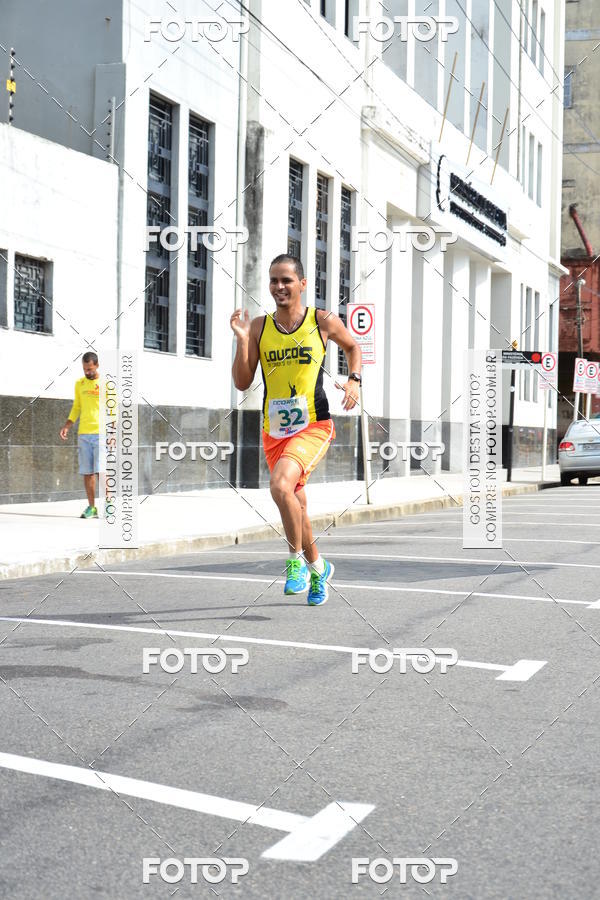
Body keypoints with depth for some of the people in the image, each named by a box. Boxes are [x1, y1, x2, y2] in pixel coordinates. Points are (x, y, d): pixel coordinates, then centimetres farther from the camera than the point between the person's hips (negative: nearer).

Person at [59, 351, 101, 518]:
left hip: (101, 434, -4)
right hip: (83, 434, 4)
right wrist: (67, 426, 7)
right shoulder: (79, 384, 12)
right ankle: (91, 507, 10)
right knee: (87, 472, 3)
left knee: (100, 471, -12)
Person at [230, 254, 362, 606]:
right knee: (296, 504, 16)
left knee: (281, 485, -28)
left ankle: (297, 560, -8)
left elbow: (353, 346, 17)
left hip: (313, 426, -4)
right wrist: (242, 340, -9)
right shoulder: (259, 327, 3)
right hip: (274, 431, 4)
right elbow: (242, 383, 3)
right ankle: (318, 567, 40)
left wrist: (354, 380, 0)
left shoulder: (323, 321, -3)